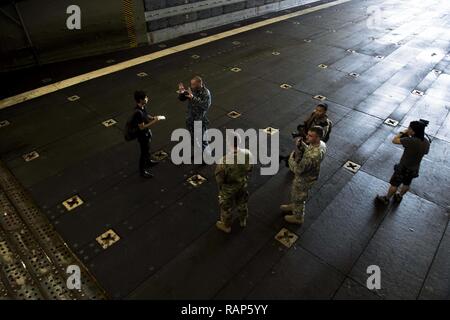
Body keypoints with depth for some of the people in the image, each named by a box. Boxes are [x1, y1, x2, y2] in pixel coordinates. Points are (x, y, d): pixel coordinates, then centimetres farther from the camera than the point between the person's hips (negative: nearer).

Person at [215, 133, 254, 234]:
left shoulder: (224, 161, -38)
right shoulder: (248, 154, -24)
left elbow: (219, 177, -21)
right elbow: (250, 169, -4)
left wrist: (220, 187, 1)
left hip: (228, 188, -4)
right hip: (243, 184, 4)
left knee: (226, 206, 23)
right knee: (242, 203, 31)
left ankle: (226, 226, 49)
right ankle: (243, 221, 57)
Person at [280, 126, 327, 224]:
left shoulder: (313, 156, -43)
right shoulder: (321, 144, -15)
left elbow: (298, 170, -33)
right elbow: (308, 150, 4)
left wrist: (291, 158, -21)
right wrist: (302, 145, -14)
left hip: (304, 179, -8)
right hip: (308, 174, 8)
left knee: (299, 198, 19)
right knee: (295, 194, 32)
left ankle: (298, 217, 44)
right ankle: (293, 206, 59)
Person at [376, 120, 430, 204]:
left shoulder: (411, 141, -33)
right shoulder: (427, 142, -10)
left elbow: (394, 140, -27)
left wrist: (403, 132, -11)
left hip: (404, 168, -6)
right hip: (414, 169, 6)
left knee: (394, 184, 14)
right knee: (407, 184, 27)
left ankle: (386, 199, 32)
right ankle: (399, 197, 49)